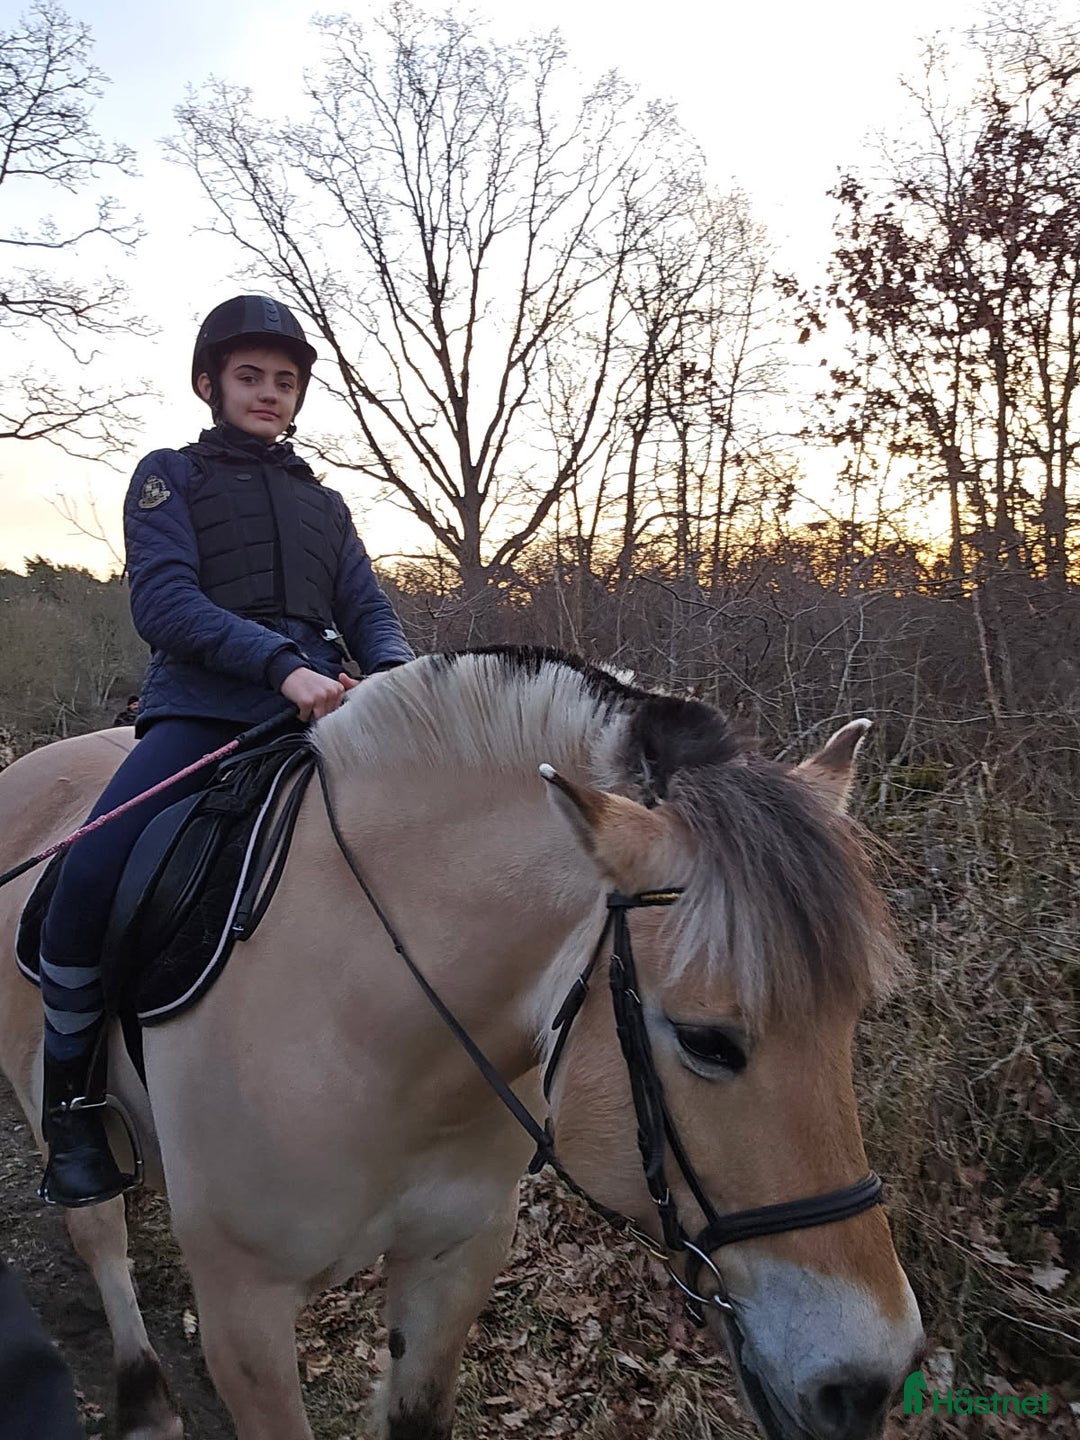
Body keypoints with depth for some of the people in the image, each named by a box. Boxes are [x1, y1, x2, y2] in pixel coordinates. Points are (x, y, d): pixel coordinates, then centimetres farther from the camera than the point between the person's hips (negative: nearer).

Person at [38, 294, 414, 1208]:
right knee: (88, 881, -24)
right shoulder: (171, 476, 11)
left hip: (318, 707, 4)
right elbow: (163, 601, -5)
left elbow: (367, 611, 16)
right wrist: (281, 662, -21)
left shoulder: (323, 502, 24)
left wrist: (397, 674, -9)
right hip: (203, 708, -4)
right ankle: (73, 1107, -2)